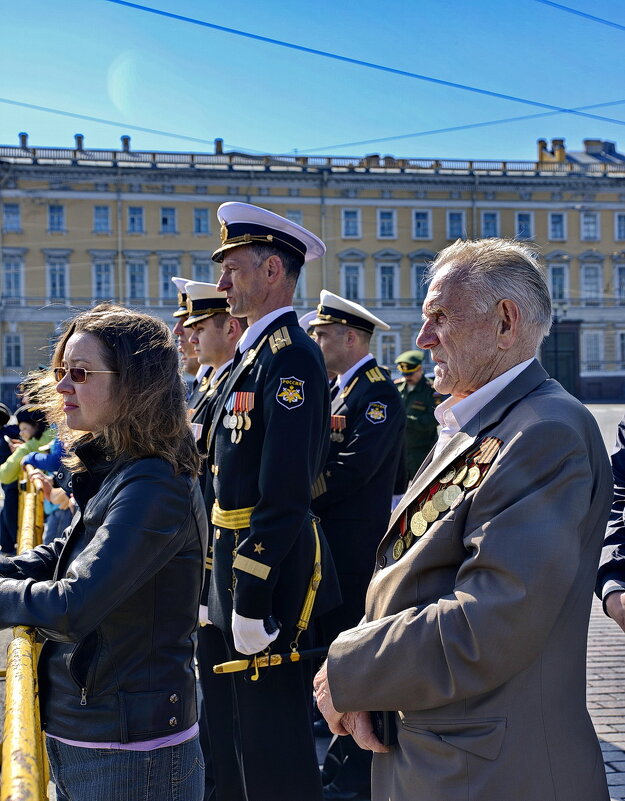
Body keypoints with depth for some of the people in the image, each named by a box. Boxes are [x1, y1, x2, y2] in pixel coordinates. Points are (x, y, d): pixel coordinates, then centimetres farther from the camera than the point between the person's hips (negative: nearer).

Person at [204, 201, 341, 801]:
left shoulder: (290, 356, -18)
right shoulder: (254, 354, 14)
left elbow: (283, 492, -24)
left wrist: (251, 601, -23)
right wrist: (216, 587, 18)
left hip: (270, 566, -10)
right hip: (234, 560, 10)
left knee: (271, 732, 2)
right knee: (233, 717, 22)